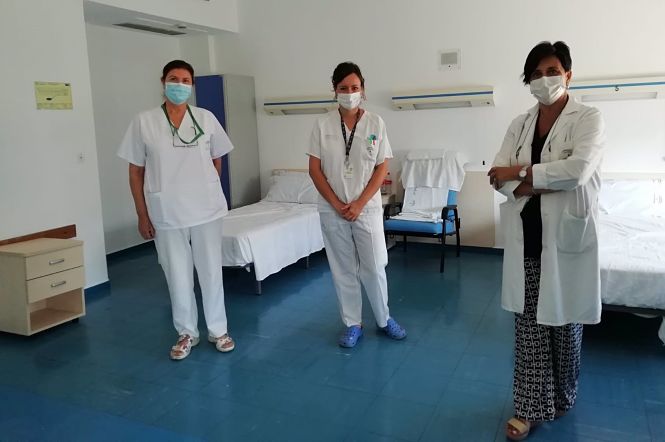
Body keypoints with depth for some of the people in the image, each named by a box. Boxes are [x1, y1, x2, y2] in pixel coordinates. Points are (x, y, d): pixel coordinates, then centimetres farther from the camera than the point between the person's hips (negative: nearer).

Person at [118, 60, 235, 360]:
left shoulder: (206, 118, 1)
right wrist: (142, 215, -1)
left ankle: (218, 330, 27)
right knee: (178, 276, 9)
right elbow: (135, 172, 0)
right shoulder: (143, 122, -3)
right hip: (166, 213, -1)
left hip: (207, 210, 1)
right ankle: (186, 332, 28)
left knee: (211, 272, 10)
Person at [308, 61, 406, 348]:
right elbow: (314, 169, -2)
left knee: (374, 267, 5)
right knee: (343, 269, 8)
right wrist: (337, 204, -9)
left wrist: (359, 204, -11)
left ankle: (384, 319, 27)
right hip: (332, 211, 1)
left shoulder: (376, 123, -1)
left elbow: (382, 168, -2)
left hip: (367, 208, 0)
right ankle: (353, 324, 23)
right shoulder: (323, 125, -1)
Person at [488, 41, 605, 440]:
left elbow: (577, 169, -21)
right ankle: (531, 406, 19)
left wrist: (521, 173, -13)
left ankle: (561, 398, 33)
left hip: (566, 234, -3)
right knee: (529, 321, 6)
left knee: (564, 318, 10)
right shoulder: (519, 125, 9)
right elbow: (498, 176, -2)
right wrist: (543, 184, -18)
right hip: (527, 234, 4)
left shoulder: (589, 118, -4)